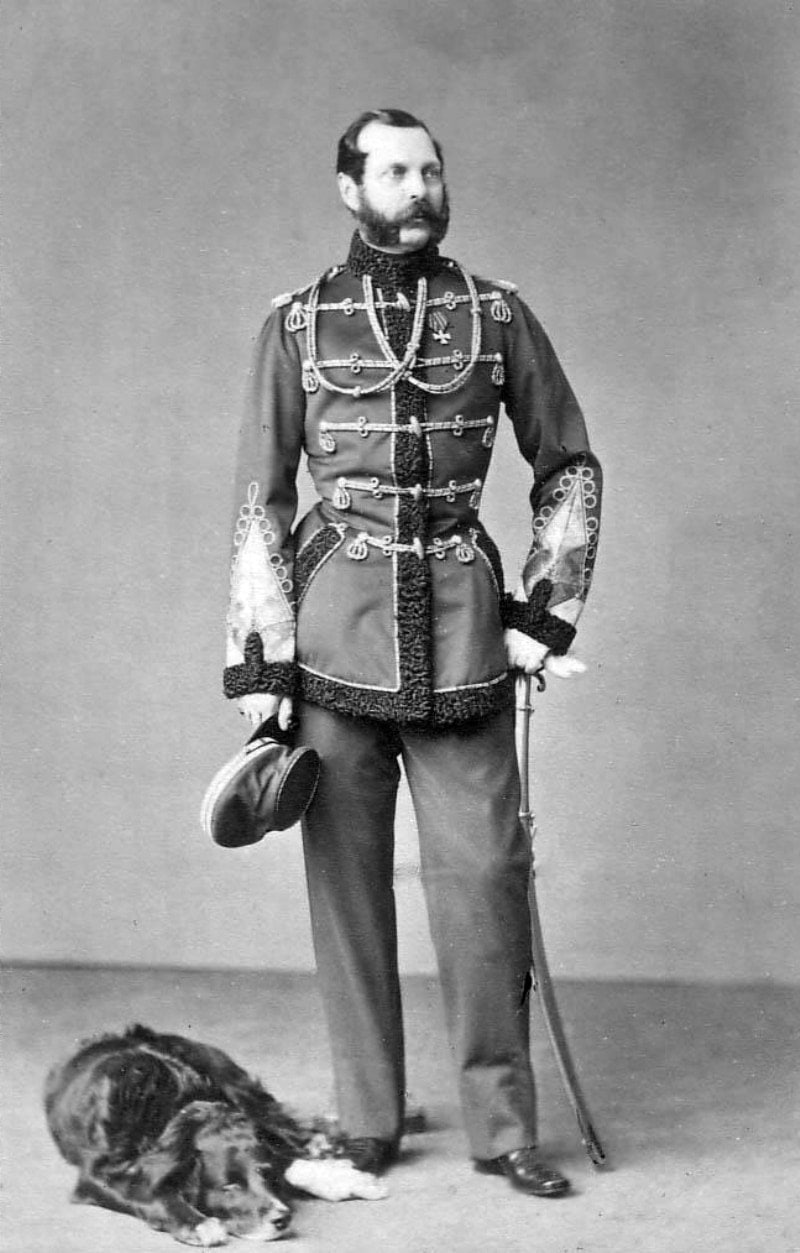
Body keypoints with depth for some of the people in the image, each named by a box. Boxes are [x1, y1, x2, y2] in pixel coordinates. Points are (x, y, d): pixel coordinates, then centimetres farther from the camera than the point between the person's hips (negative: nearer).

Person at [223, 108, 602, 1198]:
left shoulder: (498, 316, 8)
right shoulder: (297, 325, 6)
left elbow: (571, 469, 12)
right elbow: (259, 501, 5)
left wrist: (544, 612, 2)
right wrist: (257, 661, -1)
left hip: (462, 626, 0)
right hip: (334, 625, 0)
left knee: (484, 873, -2)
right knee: (346, 878, 4)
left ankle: (503, 1127, 11)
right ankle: (367, 1120, 17)